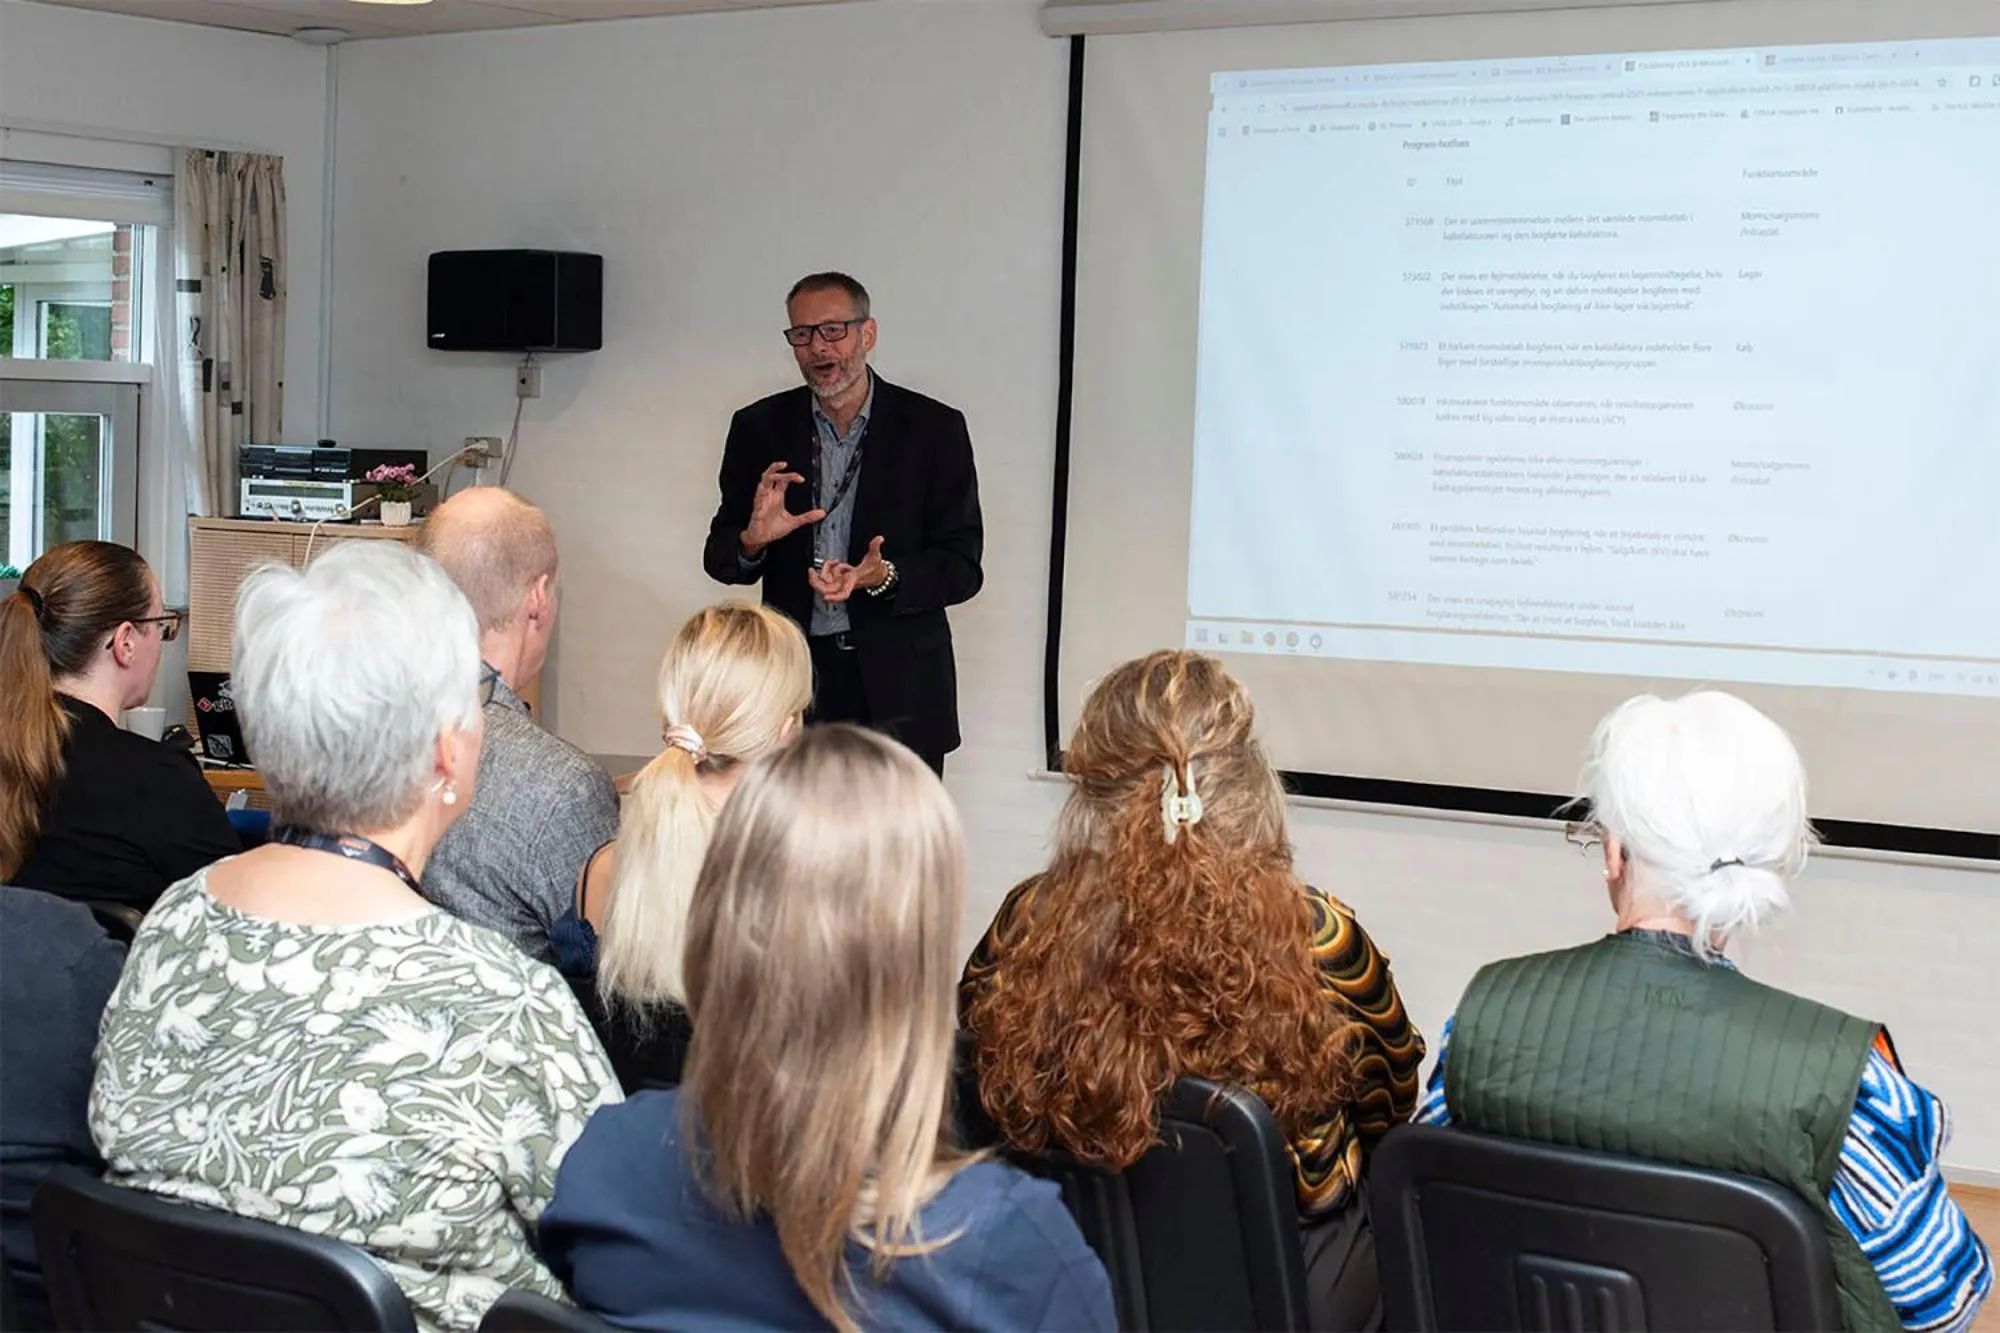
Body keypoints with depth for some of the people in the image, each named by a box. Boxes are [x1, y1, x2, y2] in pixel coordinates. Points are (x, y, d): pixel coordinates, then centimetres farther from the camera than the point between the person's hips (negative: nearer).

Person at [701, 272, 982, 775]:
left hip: (898, 693, -1)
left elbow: (962, 567, -1)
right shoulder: (760, 427, 7)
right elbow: (719, 559, 10)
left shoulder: (935, 428, 1)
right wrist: (752, 541, -13)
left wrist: (884, 577, -20)